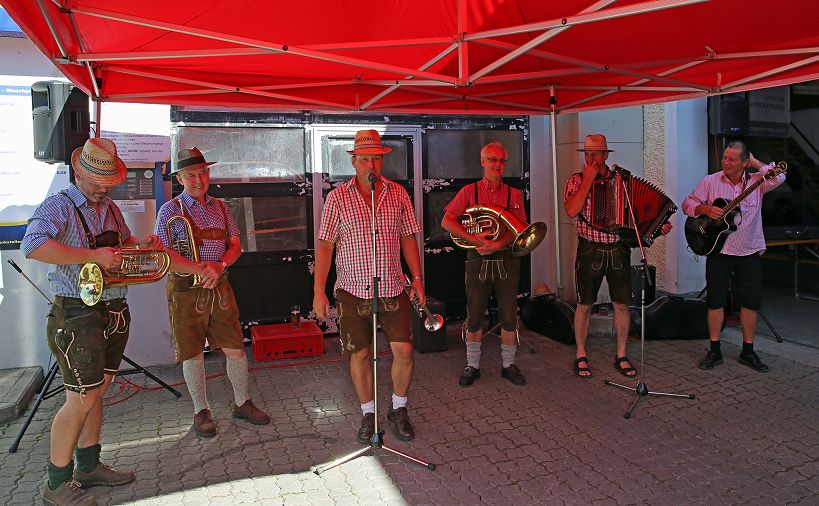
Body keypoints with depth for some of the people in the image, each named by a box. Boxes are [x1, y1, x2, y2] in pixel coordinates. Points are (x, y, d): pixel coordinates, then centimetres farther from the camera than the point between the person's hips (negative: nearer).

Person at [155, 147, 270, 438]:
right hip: (186, 291, -3)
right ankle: (201, 411, 24)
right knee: (193, 354, 7)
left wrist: (220, 265, -11)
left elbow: (235, 245, 9)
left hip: (220, 288, 4)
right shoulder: (170, 211, -4)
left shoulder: (220, 207, 10)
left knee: (236, 349, 6)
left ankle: (242, 403, 24)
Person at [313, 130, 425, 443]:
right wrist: (318, 290, -9)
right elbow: (325, 245, -3)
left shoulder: (398, 194, 5)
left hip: (393, 289, 2)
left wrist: (417, 278, 2)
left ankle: (399, 409, 24)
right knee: (360, 354, 8)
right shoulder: (338, 197, -2)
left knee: (404, 350, 1)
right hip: (353, 290, -1)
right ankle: (368, 413, 28)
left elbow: (408, 238, 8)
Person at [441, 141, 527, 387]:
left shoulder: (514, 194, 8)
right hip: (478, 260, -1)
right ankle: (472, 366, 20)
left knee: (509, 318, 6)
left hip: (507, 259, 1)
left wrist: (497, 244, -20)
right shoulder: (469, 191, 4)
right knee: (474, 318, 5)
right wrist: (474, 239, -16)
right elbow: (446, 221, -4)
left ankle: (508, 365, 22)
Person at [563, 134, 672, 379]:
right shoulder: (576, 180, -1)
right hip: (589, 252, -2)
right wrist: (588, 180, -15)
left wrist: (658, 226, -3)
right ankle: (581, 356, 19)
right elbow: (572, 210, -19)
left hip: (618, 251, 3)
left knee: (622, 305, 8)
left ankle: (621, 356, 23)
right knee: (584, 305, 5)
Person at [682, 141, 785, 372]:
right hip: (718, 251, -1)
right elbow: (687, 203, 3)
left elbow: (779, 177, -18)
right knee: (715, 300, 1)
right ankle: (714, 351, 13)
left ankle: (748, 352, 20)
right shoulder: (710, 181, 0)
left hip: (749, 253, 1)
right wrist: (706, 209, -16)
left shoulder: (756, 181, 1)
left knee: (751, 301, 6)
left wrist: (754, 162, -8)